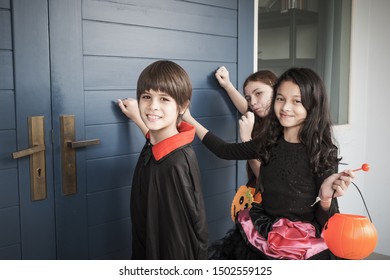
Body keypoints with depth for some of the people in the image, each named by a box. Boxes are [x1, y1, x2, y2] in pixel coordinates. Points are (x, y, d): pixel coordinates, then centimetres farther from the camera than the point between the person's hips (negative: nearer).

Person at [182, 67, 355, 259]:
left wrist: (325, 197, -30)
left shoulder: (323, 152, -12)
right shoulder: (269, 142, 1)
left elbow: (327, 221, -8)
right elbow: (226, 151, 13)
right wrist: (189, 118, 13)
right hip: (262, 236, 5)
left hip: (302, 247, -4)